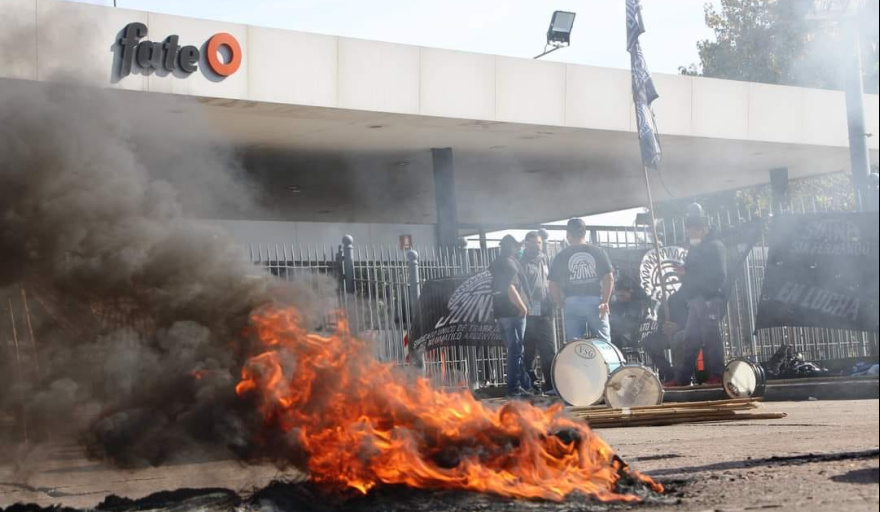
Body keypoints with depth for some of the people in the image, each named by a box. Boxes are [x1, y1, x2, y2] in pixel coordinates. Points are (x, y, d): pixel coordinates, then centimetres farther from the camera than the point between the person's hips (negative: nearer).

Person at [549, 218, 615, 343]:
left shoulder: (561, 256, 4)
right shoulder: (598, 252, 4)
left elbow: (553, 285, 3)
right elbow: (609, 278, -3)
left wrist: (562, 304, 12)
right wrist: (605, 301, -2)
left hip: (572, 303, 0)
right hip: (595, 301, 0)